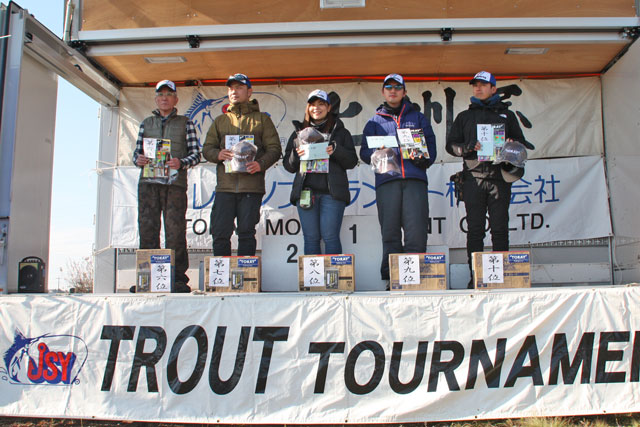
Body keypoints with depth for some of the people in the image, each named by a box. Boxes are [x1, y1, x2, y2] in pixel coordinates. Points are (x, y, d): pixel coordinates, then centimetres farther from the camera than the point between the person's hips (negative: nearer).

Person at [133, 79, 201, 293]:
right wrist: (138, 159, -3)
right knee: (147, 229, -1)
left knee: (175, 231, -6)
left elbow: (195, 154, 7)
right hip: (148, 182, 3)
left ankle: (178, 279, -2)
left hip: (174, 182, -2)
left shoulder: (185, 123, 13)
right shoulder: (146, 123, 21)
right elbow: (137, 151, 20)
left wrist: (181, 163, -13)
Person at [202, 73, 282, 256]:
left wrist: (261, 164, -16)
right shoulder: (220, 120, 18)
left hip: (252, 186, -2)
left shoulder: (262, 119, 11)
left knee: (246, 233, 2)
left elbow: (274, 148, 4)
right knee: (220, 233, 0)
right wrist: (218, 154, -9)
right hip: (225, 185, 2)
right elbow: (207, 148, 15)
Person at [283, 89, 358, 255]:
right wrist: (297, 155, -5)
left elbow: (352, 161, 6)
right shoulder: (299, 133, 19)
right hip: (305, 191, 2)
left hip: (332, 192, -2)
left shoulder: (340, 132, 14)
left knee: (330, 237, -7)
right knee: (311, 238, 1)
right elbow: (288, 165, 15)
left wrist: (336, 151, -11)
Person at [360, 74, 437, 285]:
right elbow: (364, 151, 13)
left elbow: (431, 144, 15)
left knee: (416, 231, -10)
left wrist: (423, 158, -7)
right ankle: (391, 279, 1)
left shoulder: (417, 117, 23)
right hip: (386, 180, 0)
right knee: (390, 232, -3)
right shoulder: (374, 122, 22)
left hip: (415, 179, 0)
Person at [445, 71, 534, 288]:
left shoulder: (507, 115, 17)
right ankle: (475, 276, 1)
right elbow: (451, 144, 12)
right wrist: (469, 147, -8)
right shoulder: (465, 117, 18)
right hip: (473, 179, 0)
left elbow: (521, 142, 16)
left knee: (500, 228, -1)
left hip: (499, 178, 0)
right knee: (475, 229, -2)